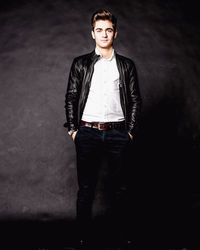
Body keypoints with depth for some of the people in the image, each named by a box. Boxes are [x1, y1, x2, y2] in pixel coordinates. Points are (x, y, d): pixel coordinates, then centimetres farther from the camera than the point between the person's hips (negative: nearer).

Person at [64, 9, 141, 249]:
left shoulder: (126, 65, 10)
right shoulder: (80, 64, 8)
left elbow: (135, 100, 10)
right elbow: (70, 98, 7)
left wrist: (131, 130, 2)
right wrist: (73, 129, 0)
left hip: (117, 133, 1)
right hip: (87, 132, 0)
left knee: (118, 186, 7)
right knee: (86, 187, 3)